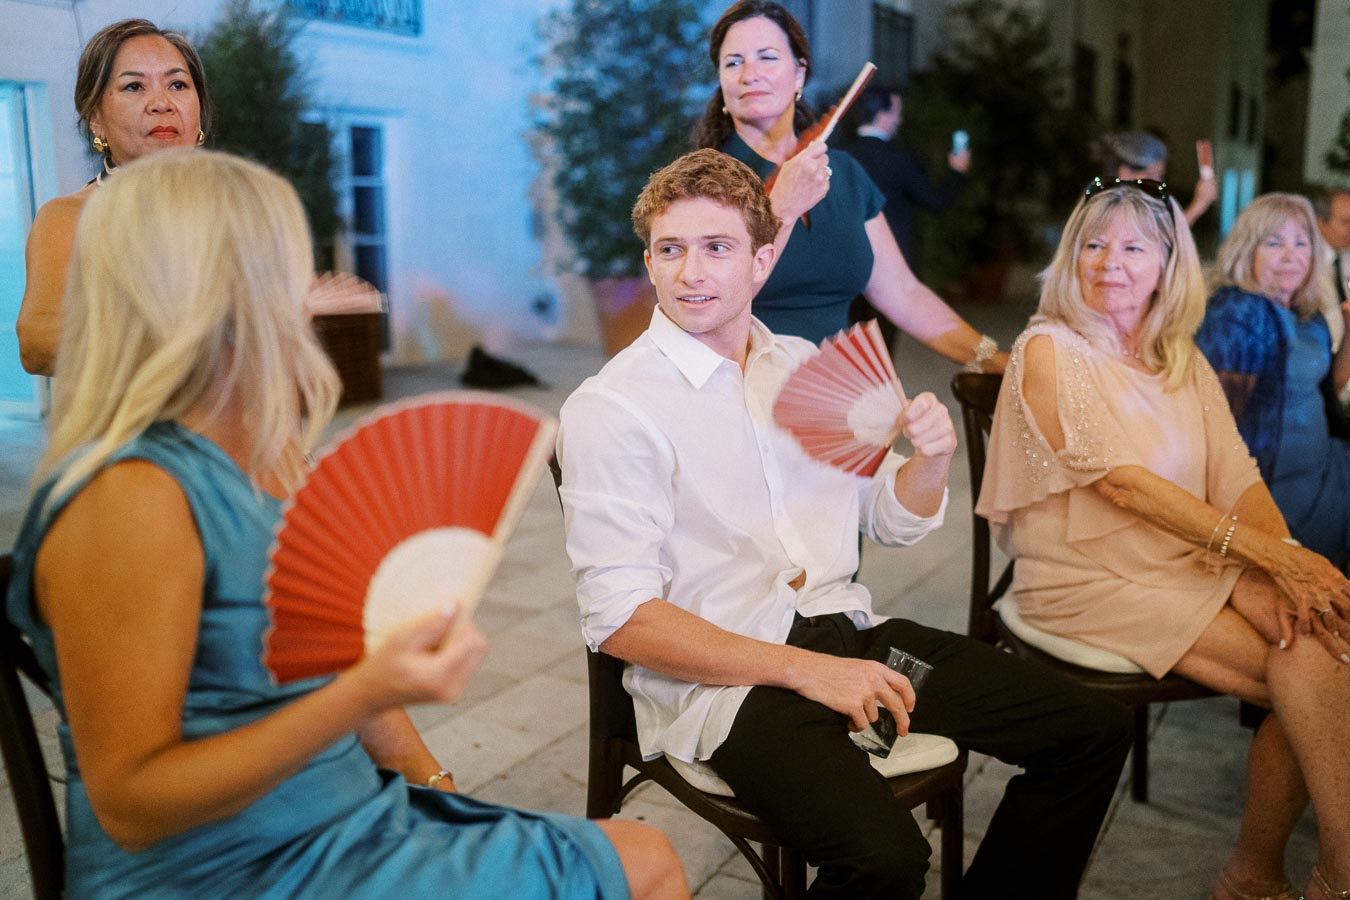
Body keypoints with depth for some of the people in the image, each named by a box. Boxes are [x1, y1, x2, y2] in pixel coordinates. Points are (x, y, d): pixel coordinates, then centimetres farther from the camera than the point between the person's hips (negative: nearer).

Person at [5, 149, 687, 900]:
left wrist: (431, 780, 4)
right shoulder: (129, 496, -21)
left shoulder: (275, 457, 6)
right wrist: (365, 693, -31)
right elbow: (128, 806, -21)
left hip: (351, 824, 8)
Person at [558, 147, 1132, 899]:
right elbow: (620, 618, -15)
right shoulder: (608, 408, -9)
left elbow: (893, 520, 19)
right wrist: (805, 670, -19)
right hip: (719, 675, -6)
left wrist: (934, 455, -4)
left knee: (1096, 730, -1)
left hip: (845, 628, 7)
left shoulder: (808, 366, 12)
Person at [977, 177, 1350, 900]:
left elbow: (1237, 479, 5)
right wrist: (1262, 550, -22)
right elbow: (1123, 485, -15)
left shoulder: (1183, 361, 16)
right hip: (1092, 579, -6)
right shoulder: (1049, 351, -5)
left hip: (1195, 563, 6)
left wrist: (1286, 564, -15)